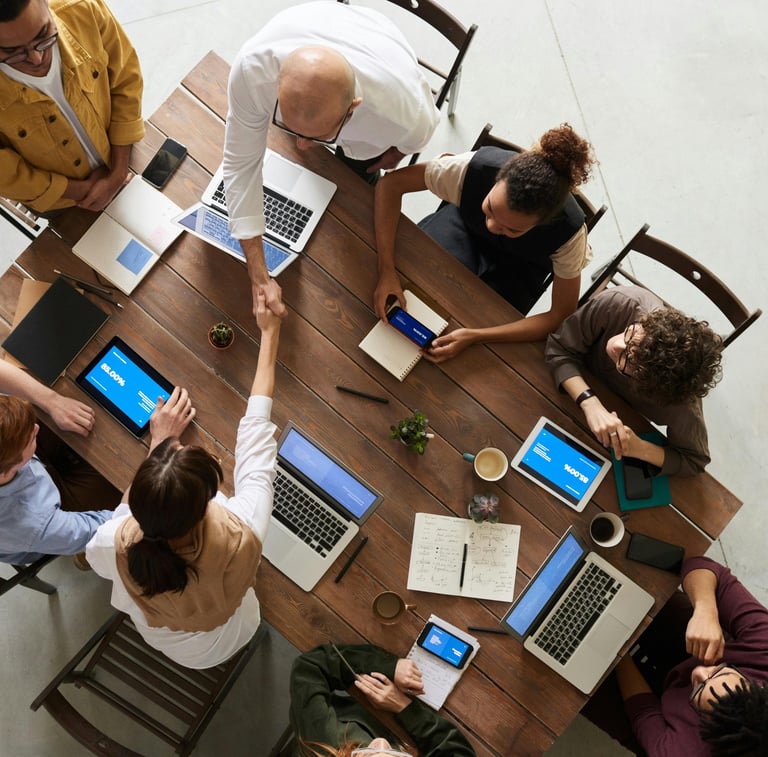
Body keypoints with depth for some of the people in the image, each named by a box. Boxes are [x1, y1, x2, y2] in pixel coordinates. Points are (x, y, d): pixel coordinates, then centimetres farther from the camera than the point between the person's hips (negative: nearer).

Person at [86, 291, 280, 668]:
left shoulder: (115, 545, -41)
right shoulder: (240, 537, -45)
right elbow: (255, 434, -31)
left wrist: (160, 442, -13)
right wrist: (269, 334, -19)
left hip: (156, 638, 0)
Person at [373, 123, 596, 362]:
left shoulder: (569, 231, -38)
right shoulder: (475, 167, -39)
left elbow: (562, 316, -29)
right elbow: (391, 183, -29)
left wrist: (474, 336, -39)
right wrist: (387, 271, -40)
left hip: (518, 268, -1)